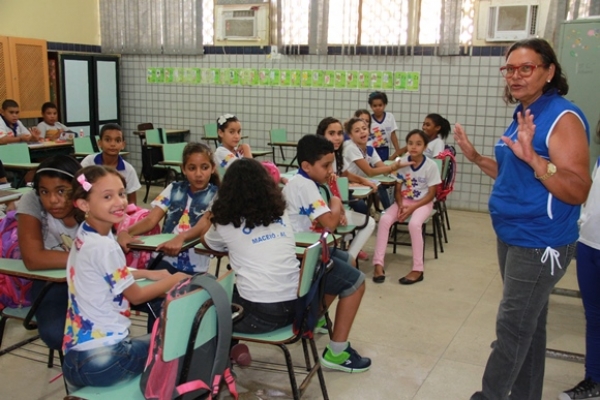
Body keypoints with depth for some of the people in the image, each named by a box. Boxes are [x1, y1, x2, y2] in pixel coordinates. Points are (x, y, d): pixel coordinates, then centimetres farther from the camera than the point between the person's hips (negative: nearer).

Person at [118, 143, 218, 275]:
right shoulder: (174, 189, 11)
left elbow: (205, 224, -18)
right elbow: (151, 219, 1)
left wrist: (181, 238, -40)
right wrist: (125, 232, -20)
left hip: (193, 267, -2)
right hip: (162, 259, 3)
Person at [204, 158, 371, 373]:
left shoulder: (225, 224, 7)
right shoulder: (281, 214, 14)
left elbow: (207, 243, 30)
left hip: (255, 315, 0)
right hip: (296, 305, 1)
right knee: (354, 279, 22)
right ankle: (336, 352, 22)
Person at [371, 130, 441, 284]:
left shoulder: (431, 165, -12)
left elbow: (431, 194, -10)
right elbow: (398, 190, 3)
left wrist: (412, 208, -19)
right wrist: (401, 205, -17)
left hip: (423, 203, -3)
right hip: (404, 201, 3)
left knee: (414, 224, -34)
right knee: (384, 219, -24)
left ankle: (417, 270, -22)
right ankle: (378, 264, -19)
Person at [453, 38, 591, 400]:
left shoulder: (563, 117, -17)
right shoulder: (524, 116, 11)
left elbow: (578, 191, -24)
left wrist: (533, 157, -35)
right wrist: (476, 157, 11)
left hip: (540, 244, -9)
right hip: (513, 237, 9)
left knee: (512, 327, -1)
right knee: (529, 326, 17)